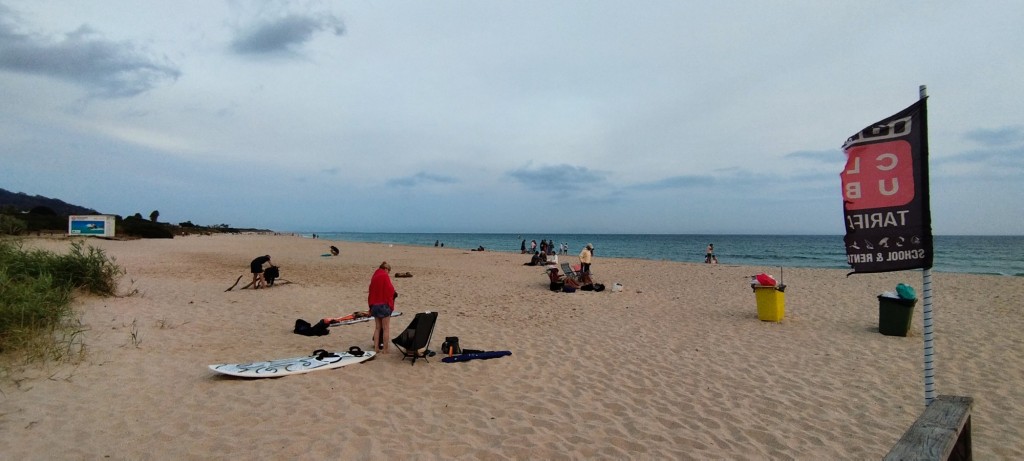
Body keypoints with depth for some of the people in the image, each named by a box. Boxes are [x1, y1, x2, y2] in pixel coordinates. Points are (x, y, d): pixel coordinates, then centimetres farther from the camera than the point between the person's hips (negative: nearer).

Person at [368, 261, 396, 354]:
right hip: (384, 305, -7)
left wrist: (371, 306, 18)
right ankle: (385, 349, 2)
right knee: (386, 328, 0)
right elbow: (389, 290, -13)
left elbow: (371, 292, 13)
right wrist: (391, 305, 0)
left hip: (374, 305, 7)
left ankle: (376, 348, 14)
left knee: (377, 328, 14)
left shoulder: (374, 277, 10)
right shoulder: (385, 276, -10)